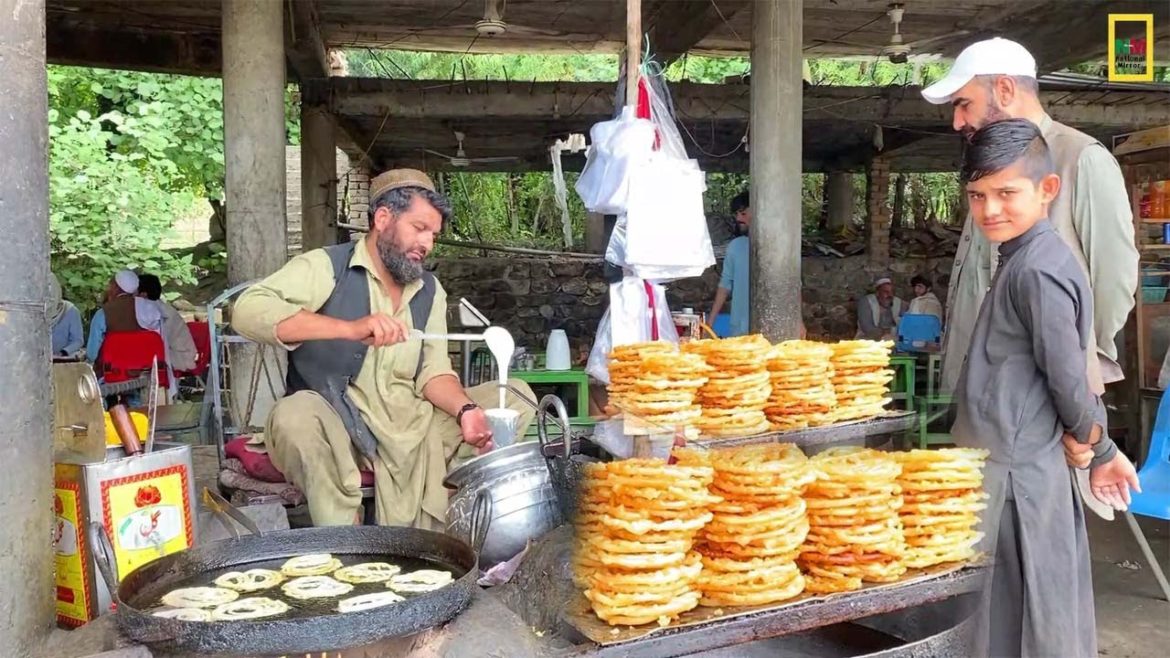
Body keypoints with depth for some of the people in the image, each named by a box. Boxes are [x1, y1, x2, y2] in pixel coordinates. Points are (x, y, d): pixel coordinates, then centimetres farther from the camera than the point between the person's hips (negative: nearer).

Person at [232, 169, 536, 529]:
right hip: (339, 426, -5)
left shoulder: (430, 290, 11)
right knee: (295, 415, -37)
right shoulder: (324, 266, -6)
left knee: (515, 396, -1)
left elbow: (433, 372, 5)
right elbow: (247, 311, -22)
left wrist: (465, 411, -18)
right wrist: (351, 328, -34)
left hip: (413, 422, 6)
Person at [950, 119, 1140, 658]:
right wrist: (1098, 450, 20)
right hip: (1017, 462, 9)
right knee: (1026, 609, 19)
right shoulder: (1026, 259, 12)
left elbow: (1068, 375, -17)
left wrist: (1093, 444, 0)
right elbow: (1066, 372, 17)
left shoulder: (1037, 269, -19)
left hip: (1013, 471, -9)